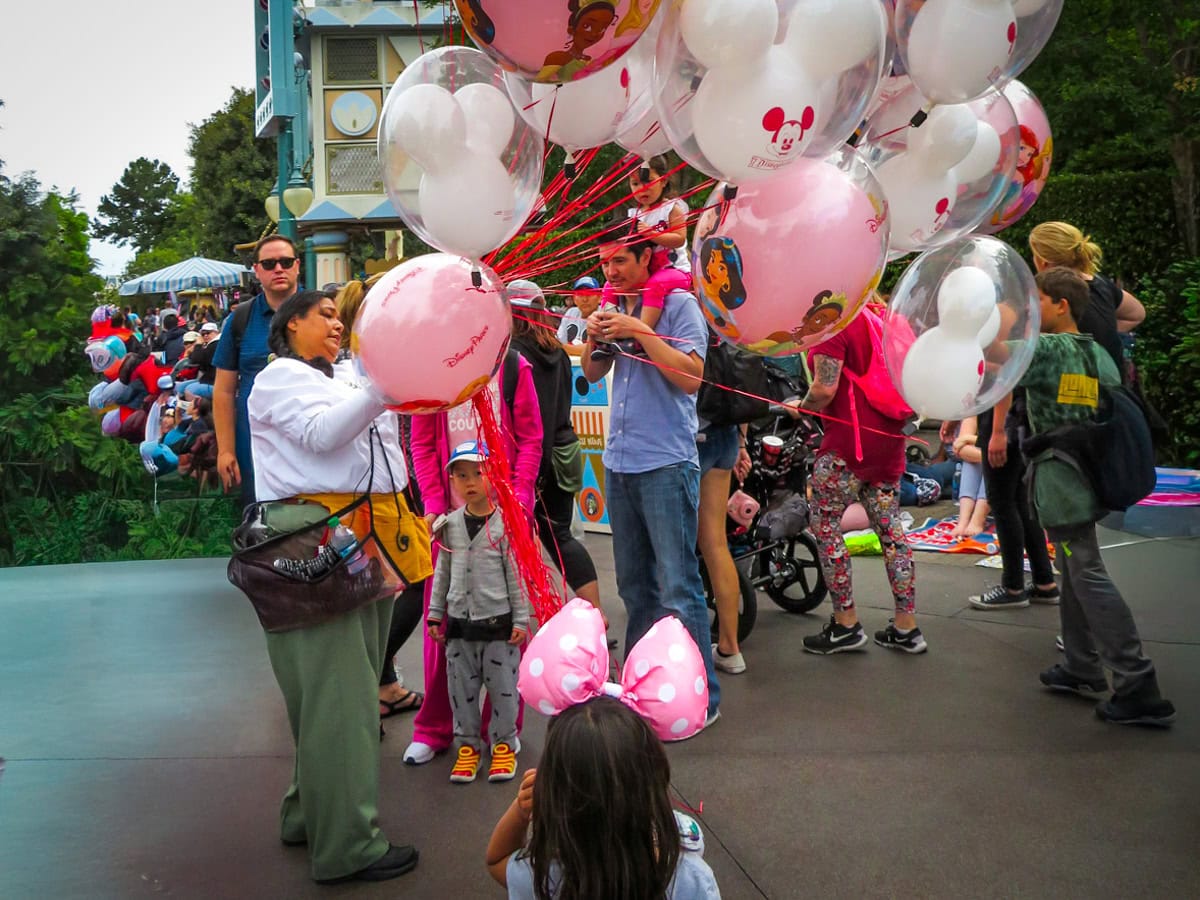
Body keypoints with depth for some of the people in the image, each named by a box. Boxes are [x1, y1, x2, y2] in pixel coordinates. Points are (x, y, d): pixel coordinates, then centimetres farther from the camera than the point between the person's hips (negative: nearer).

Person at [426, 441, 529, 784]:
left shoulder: (505, 523, -7)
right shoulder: (450, 525, 4)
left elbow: (515, 574, -5)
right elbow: (443, 572, 12)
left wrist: (521, 619, -5)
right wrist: (435, 614, 11)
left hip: (498, 621, -3)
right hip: (459, 622, 4)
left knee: (502, 686, 4)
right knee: (462, 687, 10)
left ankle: (504, 744, 19)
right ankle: (467, 744, 22)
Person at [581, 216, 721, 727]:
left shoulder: (677, 303, -6)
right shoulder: (616, 306, 13)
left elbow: (692, 376, -16)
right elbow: (592, 374, 17)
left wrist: (640, 332, -20)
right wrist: (594, 337, -3)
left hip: (666, 463, -7)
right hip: (619, 460, 7)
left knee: (678, 587, -7)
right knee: (634, 584, 15)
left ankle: (701, 697, -1)